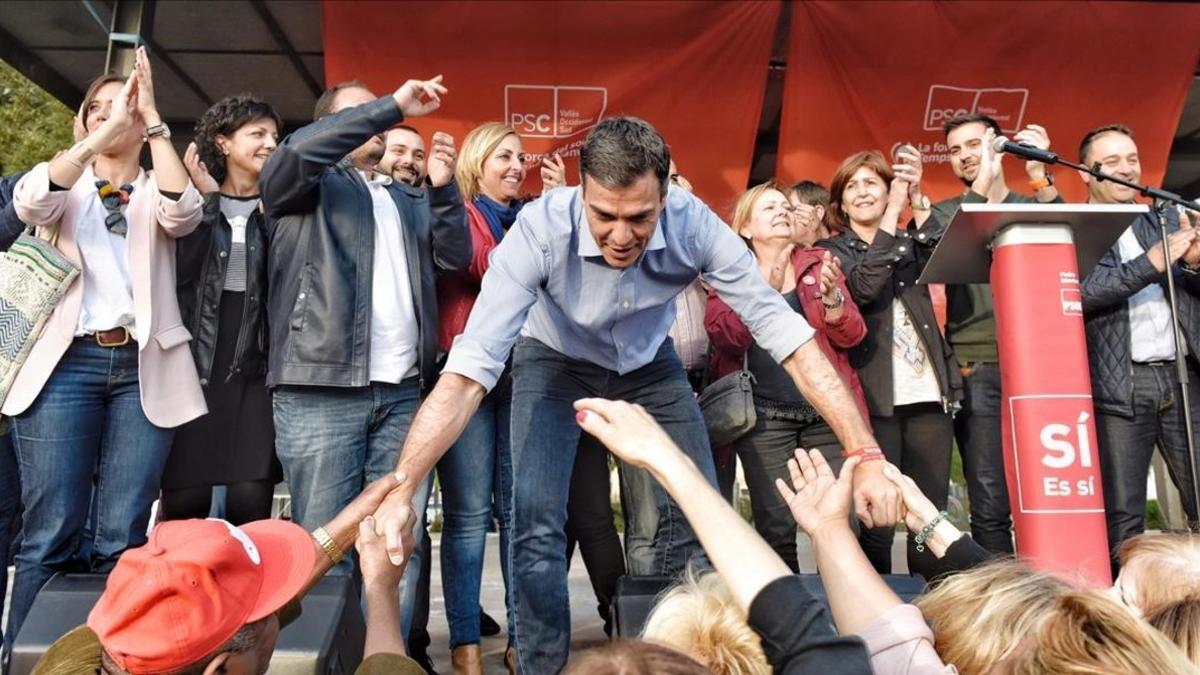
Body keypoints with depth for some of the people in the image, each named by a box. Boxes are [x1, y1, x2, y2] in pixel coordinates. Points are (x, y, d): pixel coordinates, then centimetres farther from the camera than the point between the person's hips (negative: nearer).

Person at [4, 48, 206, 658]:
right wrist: (105, 131, -13)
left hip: (142, 368, 0)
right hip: (67, 363, 0)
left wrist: (154, 121, -10)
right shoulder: (65, 187, 15)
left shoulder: (157, 192, 15)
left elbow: (183, 214, -10)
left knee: (120, 539, 0)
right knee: (51, 536, -3)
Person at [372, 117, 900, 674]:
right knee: (537, 523, -17)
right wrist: (399, 490, -47)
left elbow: (784, 332, -28)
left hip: (650, 366, 2)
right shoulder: (541, 228, -36)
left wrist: (866, 455, -34)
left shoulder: (694, 225, -30)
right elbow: (470, 366, -39)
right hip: (554, 362, -2)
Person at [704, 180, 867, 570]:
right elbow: (725, 337, -11)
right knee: (775, 528, -3)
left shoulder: (818, 262, 13)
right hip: (764, 415, -2)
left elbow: (851, 336, 5)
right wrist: (764, 287, -23)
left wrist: (830, 294, -14)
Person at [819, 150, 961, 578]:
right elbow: (864, 287, -13)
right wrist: (892, 213, -14)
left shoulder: (909, 243, 18)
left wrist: (918, 200, -14)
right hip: (876, 398, -4)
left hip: (928, 395, 4)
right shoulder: (834, 250, 7)